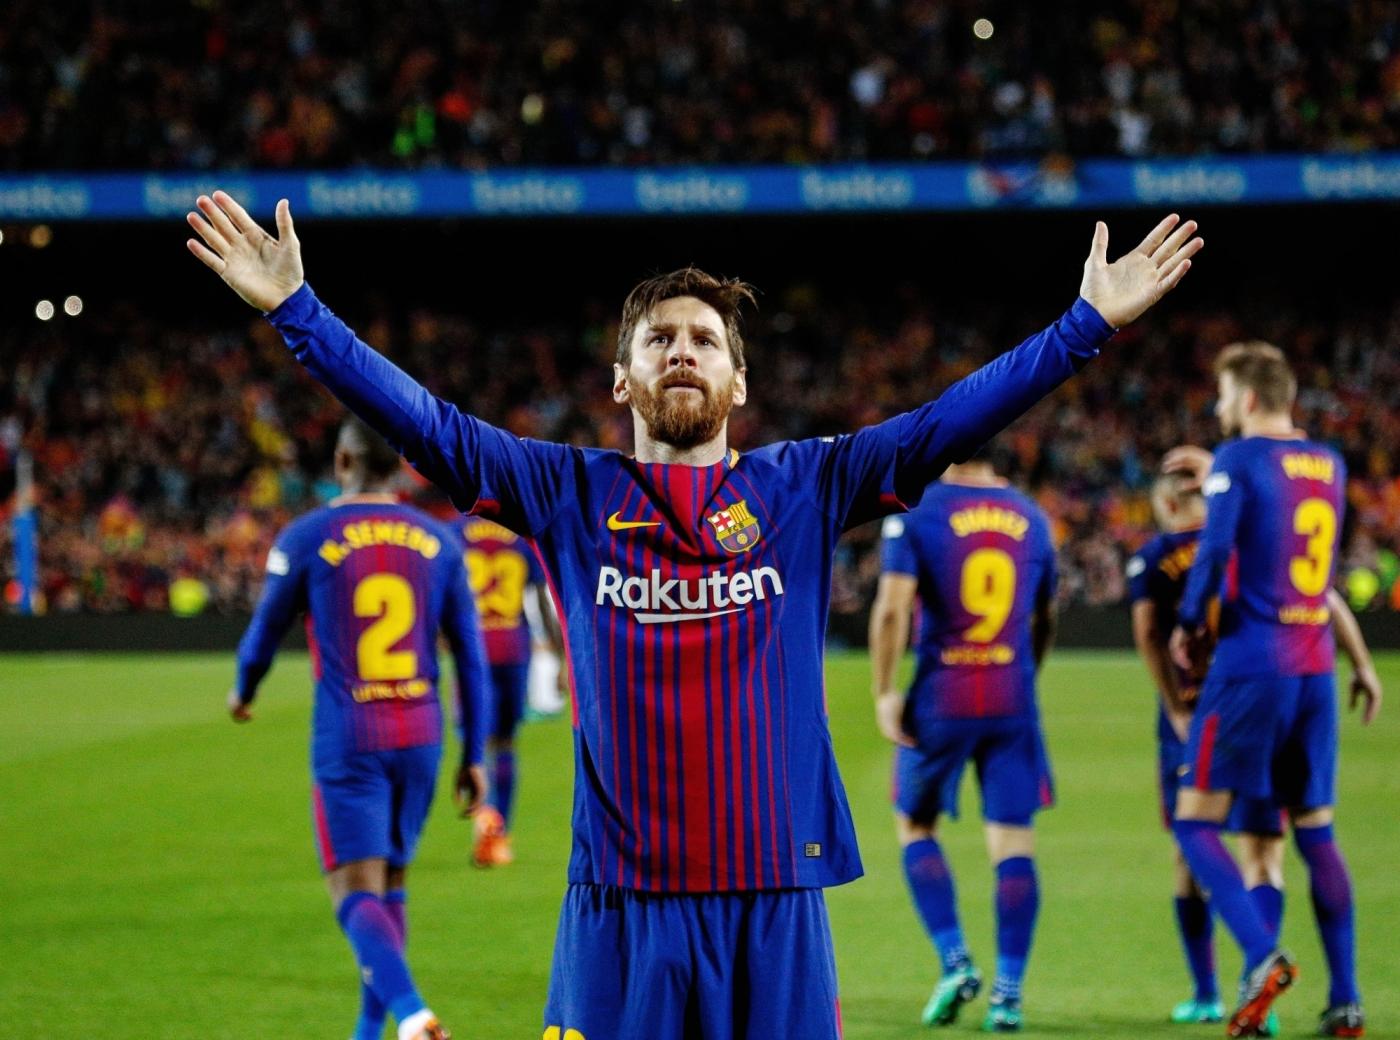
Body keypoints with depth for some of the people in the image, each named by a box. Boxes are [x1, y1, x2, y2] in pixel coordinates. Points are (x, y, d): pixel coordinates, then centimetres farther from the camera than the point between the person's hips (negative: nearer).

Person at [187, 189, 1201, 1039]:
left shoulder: (803, 488, 7)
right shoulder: (569, 496, 7)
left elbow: (949, 423, 3)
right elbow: (424, 421, 1)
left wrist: (1089, 323, -2)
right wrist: (296, 310, -6)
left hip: (776, 898, 1)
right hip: (620, 903, 0)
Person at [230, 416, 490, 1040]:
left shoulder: (306, 538, -4)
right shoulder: (438, 540, 5)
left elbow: (265, 632, 8)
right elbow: (470, 656, 5)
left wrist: (244, 691, 29)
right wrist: (473, 756, 11)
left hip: (347, 741, -4)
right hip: (421, 734, 4)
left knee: (357, 893, -8)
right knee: (391, 881, 19)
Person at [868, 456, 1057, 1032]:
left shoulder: (916, 513, -4)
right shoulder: (1030, 517, 9)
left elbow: (892, 609, -13)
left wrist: (884, 693, -7)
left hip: (941, 697, -3)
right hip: (1012, 699, 3)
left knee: (915, 825, 16)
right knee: (1013, 841, 3)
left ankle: (955, 962, 4)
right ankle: (1008, 992, -1)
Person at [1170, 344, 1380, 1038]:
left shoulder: (1238, 460, -7)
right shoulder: (1329, 464, 12)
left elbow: (1215, 549, -16)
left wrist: (1188, 625, -1)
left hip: (1252, 666, -6)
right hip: (1316, 668, 6)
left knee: (1195, 820, 1)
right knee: (1315, 831, 12)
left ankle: (1262, 956, -17)